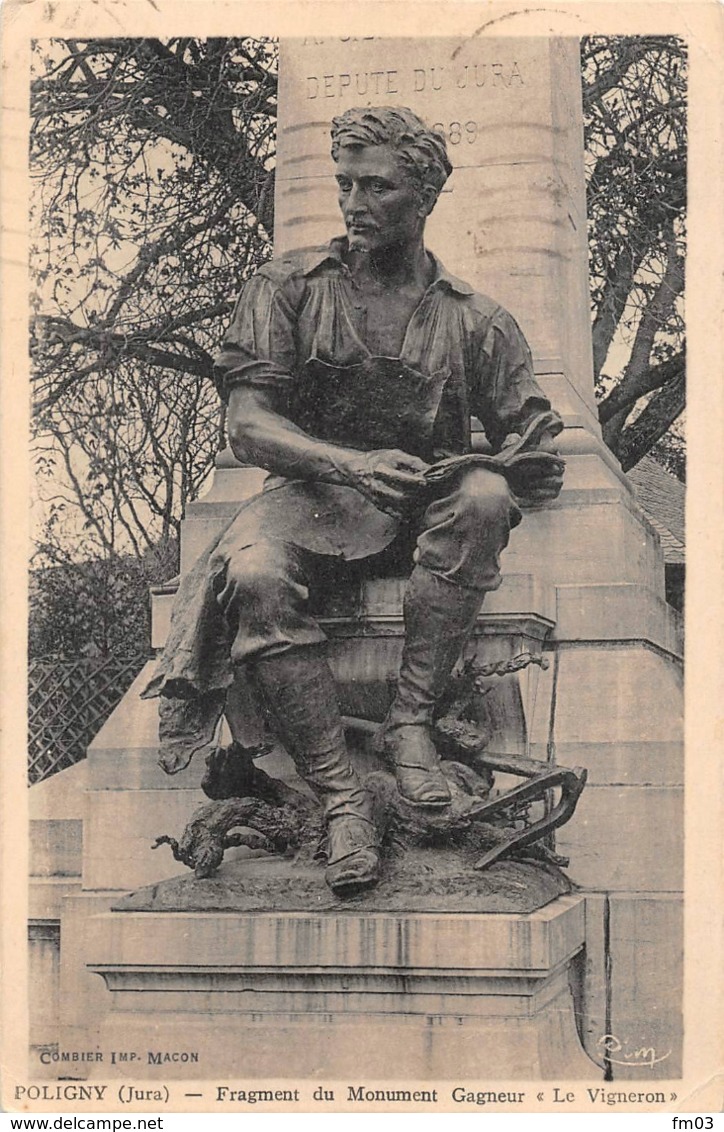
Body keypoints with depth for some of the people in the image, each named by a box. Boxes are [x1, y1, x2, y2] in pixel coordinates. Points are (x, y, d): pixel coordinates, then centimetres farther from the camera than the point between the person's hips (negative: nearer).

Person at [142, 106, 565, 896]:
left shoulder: (475, 321, 6)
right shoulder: (288, 288, 2)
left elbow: (528, 439, 6)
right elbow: (248, 428, -6)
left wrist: (535, 467, -22)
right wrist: (353, 464, -25)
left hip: (424, 504, 1)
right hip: (313, 490, -1)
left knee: (484, 498, -35)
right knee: (252, 577, -35)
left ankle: (410, 721, -26)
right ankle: (339, 794, -29)